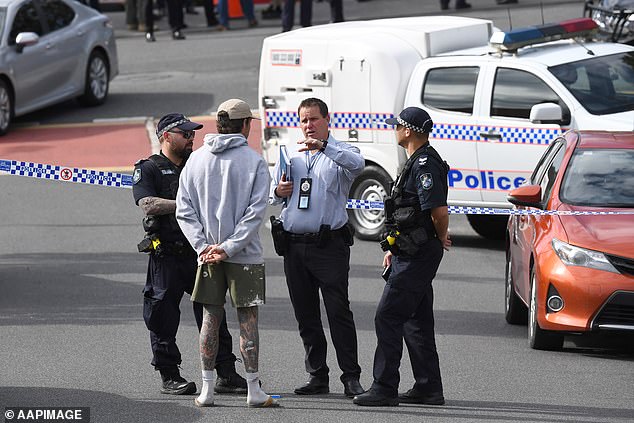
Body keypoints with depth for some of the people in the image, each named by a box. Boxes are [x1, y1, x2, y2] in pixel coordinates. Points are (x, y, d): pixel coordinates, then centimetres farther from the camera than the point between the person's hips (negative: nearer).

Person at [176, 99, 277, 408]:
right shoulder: (254, 161, -6)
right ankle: (254, 390, 1)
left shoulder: (196, 160, 4)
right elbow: (256, 211, -13)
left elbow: (184, 209, 1)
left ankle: (206, 389, 8)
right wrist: (229, 248, -13)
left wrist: (203, 246, -3)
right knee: (248, 319, 1)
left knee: (211, 318, 9)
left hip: (207, 256, 3)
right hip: (246, 256, -3)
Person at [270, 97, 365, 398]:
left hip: (329, 245, -5)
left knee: (339, 311, -9)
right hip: (294, 245, 5)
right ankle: (317, 376, 14)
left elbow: (357, 164, -24)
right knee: (305, 314, 7)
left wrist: (323, 147, -34)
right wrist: (278, 192, 0)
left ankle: (351, 377, -8)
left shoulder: (340, 153, 1)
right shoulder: (289, 155, 16)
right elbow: (273, 195, 24)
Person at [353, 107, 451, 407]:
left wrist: (441, 239, -8)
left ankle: (384, 388, -11)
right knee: (417, 322, 13)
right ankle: (428, 389, 17)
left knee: (388, 318, -11)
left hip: (416, 257, -11)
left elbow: (439, 211, -26)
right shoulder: (418, 162, 17)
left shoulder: (425, 165, -17)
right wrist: (394, 249, 22)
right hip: (411, 254, 11)